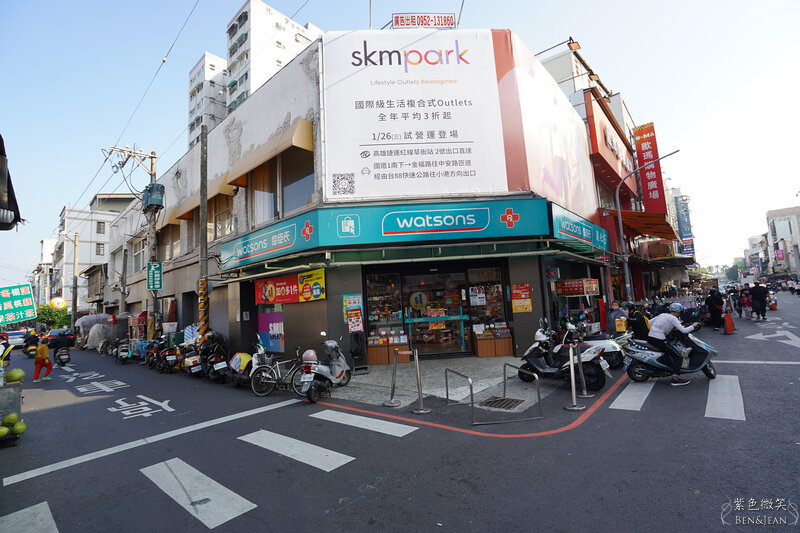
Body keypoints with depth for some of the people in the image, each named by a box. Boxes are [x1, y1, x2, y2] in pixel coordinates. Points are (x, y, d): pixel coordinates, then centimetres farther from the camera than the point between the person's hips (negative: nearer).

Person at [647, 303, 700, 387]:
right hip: (659, 340, -9)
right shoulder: (673, 318, -3)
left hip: (650, 338, 9)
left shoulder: (662, 314, 19)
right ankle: (675, 379, -15)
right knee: (678, 357, -6)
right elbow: (684, 330, -10)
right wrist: (693, 326, 6)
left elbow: (650, 322, 22)